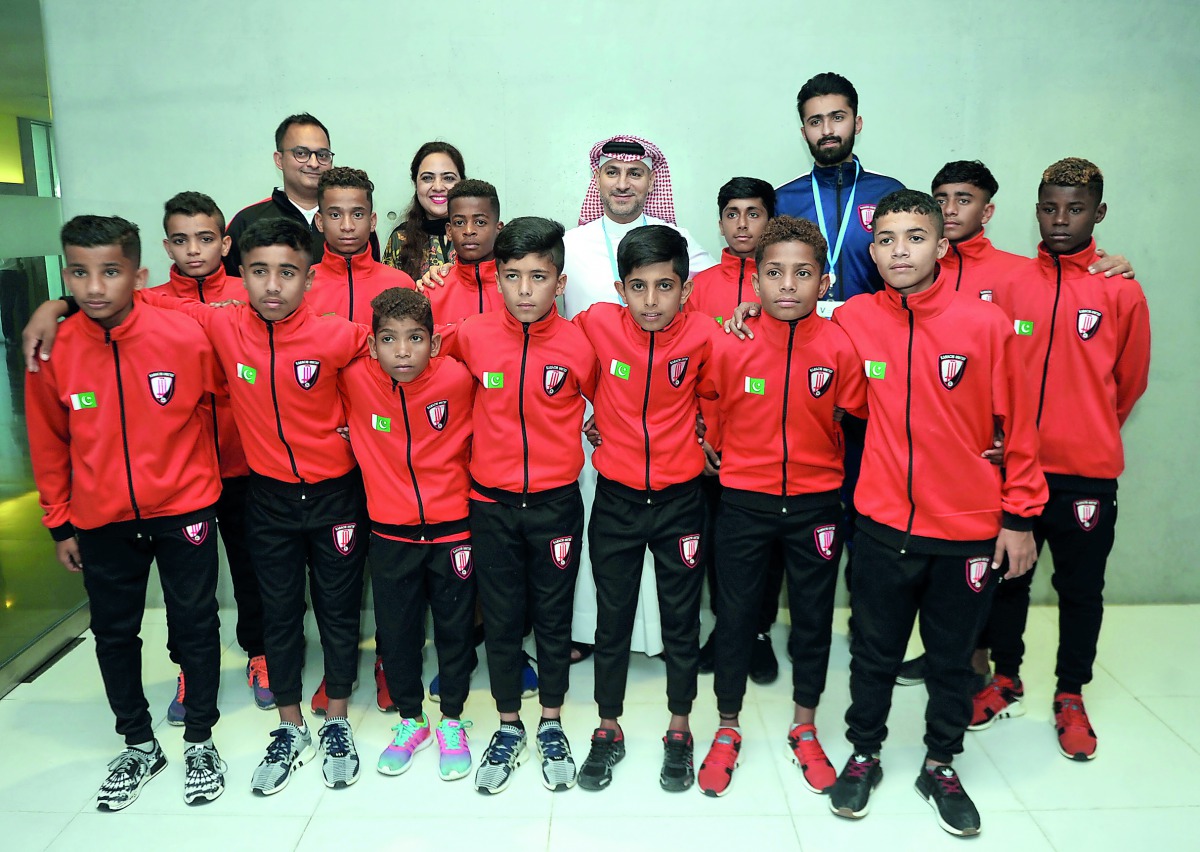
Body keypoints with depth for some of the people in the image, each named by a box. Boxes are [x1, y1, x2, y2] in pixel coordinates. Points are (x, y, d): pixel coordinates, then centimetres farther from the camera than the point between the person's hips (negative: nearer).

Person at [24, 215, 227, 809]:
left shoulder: (184, 336, -16)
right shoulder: (53, 351, -7)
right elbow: (48, 444, 4)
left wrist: (207, 470, 9)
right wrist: (60, 525, 8)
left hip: (183, 509, -2)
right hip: (101, 522, 3)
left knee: (195, 624, 9)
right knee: (113, 632, 14)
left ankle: (200, 741, 28)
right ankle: (139, 745, 34)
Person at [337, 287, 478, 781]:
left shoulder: (457, 379, -15)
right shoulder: (354, 380, -12)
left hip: (451, 527, -1)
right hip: (389, 532, 2)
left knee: (455, 627, 12)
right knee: (396, 631, 13)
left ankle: (451, 722, 33)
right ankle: (409, 721, 36)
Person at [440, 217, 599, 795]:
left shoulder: (577, 344, -10)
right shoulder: (472, 336, -7)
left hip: (556, 503, -1)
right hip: (492, 502, 1)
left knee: (553, 615, 12)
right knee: (500, 616, 12)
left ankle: (551, 726, 32)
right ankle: (508, 727, 32)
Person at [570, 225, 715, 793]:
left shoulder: (701, 336, -13)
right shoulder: (597, 323, -11)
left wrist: (704, 439, 7)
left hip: (680, 497, 0)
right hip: (616, 496, 1)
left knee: (681, 617, 12)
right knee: (611, 617, 12)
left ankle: (679, 730, 33)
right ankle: (608, 730, 31)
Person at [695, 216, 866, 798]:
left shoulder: (840, 346, -9)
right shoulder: (729, 343, -10)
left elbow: (856, 424, 0)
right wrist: (718, 458, 3)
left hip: (815, 502, 1)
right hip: (743, 502, -1)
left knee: (813, 615, 14)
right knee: (735, 614, 9)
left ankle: (805, 729, 36)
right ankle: (727, 731, 30)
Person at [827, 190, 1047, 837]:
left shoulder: (985, 323, -9)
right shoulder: (853, 319, -5)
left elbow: (1018, 427, -4)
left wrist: (1020, 516, -2)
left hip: (970, 532, 0)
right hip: (883, 526, 1)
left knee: (952, 659, 15)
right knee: (874, 654, 14)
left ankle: (941, 766, 36)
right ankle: (863, 756, 35)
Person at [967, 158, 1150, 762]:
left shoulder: (1122, 292, -2)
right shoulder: (1010, 285, 3)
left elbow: (1129, 382, 8)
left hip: (1087, 472, -1)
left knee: (1081, 589, 10)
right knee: (1008, 578, 13)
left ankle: (1070, 696, 29)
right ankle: (1005, 679, 32)